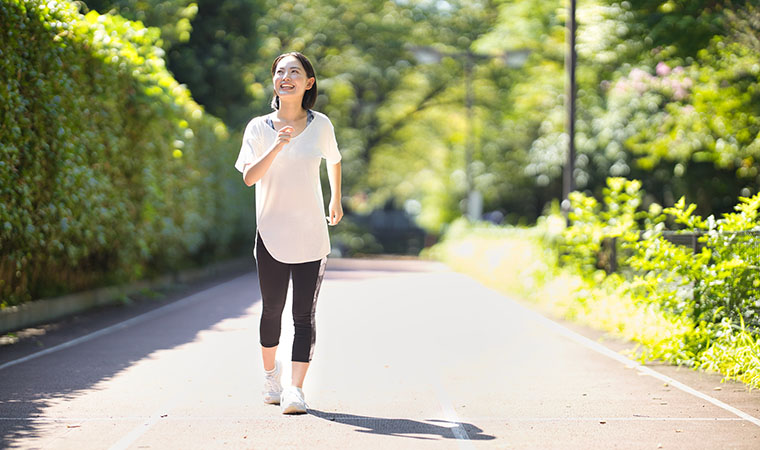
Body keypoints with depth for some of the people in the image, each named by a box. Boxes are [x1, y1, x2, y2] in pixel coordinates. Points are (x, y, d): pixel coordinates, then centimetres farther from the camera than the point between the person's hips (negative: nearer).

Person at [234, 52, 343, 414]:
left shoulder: (320, 125, 4)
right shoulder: (259, 127, 1)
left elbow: (333, 160, 23)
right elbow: (249, 177, -11)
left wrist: (336, 200, 31)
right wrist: (278, 146, -23)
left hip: (311, 235, 0)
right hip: (272, 234, 0)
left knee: (304, 315, -6)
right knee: (272, 310, 8)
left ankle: (296, 389, -7)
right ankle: (270, 373, 33)